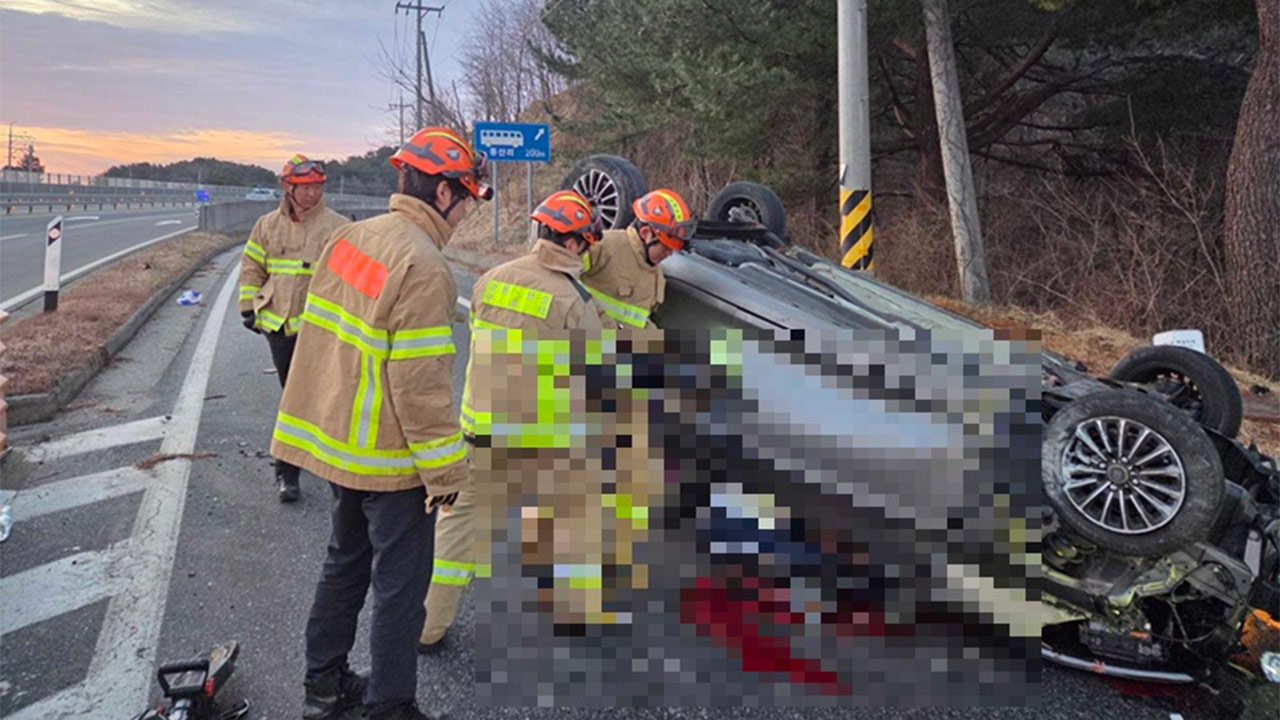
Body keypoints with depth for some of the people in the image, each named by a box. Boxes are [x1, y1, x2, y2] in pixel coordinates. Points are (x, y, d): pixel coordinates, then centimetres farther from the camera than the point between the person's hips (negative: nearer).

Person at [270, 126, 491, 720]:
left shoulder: (351, 237, 4)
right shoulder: (422, 267, -22)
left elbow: (322, 338, 12)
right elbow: (420, 384, -24)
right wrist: (447, 471, -16)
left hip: (338, 441, 9)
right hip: (391, 458, -9)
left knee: (346, 561, 23)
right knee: (400, 586, 7)